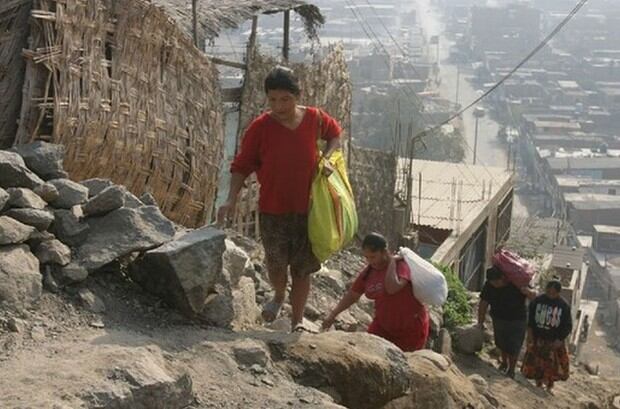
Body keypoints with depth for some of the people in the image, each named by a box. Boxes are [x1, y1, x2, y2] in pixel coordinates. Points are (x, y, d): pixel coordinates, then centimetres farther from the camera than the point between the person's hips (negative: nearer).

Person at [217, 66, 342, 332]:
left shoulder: (315, 119, -6)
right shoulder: (260, 128, -11)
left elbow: (335, 135, 16)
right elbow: (241, 167, -6)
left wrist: (326, 158, -3)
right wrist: (231, 200, -17)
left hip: (308, 209, 2)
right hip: (273, 210, -1)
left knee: (302, 269, 8)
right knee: (276, 263, -7)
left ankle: (297, 321, 25)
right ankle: (279, 296, 29)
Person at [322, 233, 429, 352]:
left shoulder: (401, 265, -20)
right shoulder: (368, 272, -2)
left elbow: (392, 288, -40)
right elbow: (352, 295, 11)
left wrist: (392, 262, -28)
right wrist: (333, 314, 7)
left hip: (411, 327, -5)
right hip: (383, 326, 5)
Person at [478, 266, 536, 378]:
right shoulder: (489, 285, -18)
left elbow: (534, 297, -14)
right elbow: (483, 304, -8)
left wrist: (528, 292, -37)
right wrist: (481, 322, -4)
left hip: (517, 321, -3)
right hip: (499, 319, 3)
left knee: (513, 348, 5)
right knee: (501, 344, 20)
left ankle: (511, 370, 26)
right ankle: (504, 362, 46)